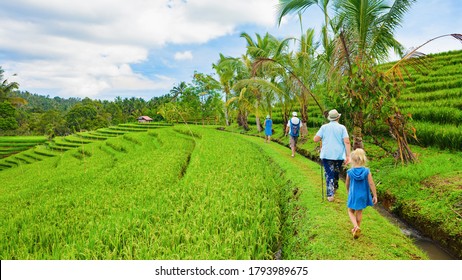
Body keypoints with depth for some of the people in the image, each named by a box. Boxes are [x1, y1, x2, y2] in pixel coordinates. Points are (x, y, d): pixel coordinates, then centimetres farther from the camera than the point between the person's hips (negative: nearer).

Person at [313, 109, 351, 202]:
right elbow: (347, 142, -10)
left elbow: (315, 139, -4)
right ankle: (334, 187, 40)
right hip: (339, 155, 1)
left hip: (326, 155, -1)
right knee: (336, 173, 22)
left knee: (329, 174, 1)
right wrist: (348, 156, -9)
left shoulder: (324, 127, 0)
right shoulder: (342, 127, -1)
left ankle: (330, 194, -8)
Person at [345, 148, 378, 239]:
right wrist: (375, 195, -3)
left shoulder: (350, 171, -14)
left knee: (351, 211, 16)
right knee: (359, 212, 19)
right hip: (363, 195, 2)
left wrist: (348, 190, 22)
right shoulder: (366, 171, -14)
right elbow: (371, 184, -12)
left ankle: (356, 227, -6)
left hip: (353, 195, -1)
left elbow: (347, 183, 1)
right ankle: (357, 228, 30)